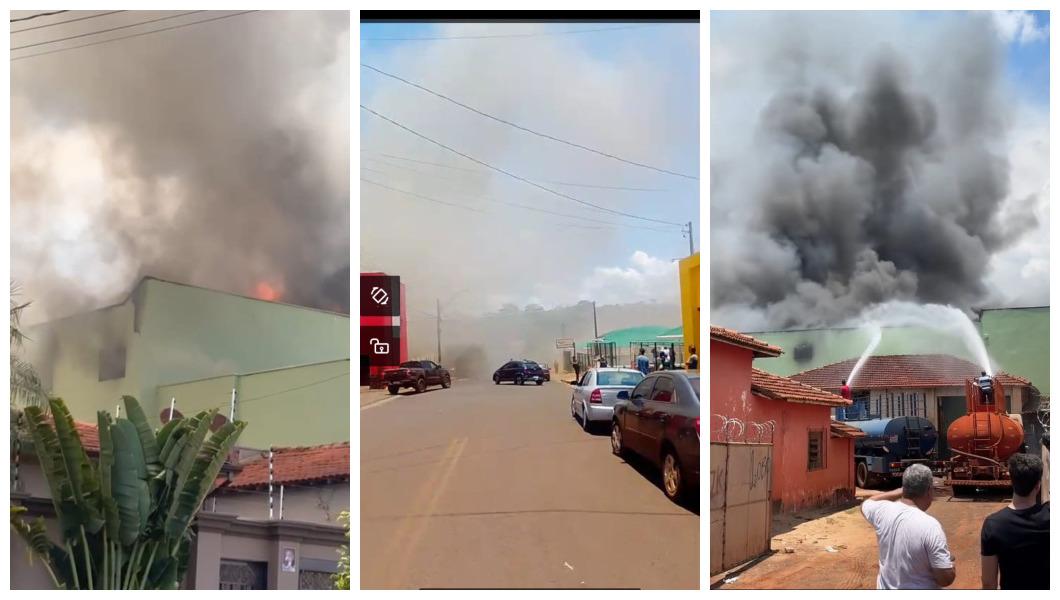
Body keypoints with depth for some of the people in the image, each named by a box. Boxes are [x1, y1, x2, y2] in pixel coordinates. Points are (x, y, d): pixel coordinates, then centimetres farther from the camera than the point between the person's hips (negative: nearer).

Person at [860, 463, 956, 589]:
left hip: (885, 588, 4)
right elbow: (946, 579, -23)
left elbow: (866, 504, 13)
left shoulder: (883, 511, -13)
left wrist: (900, 492, 9)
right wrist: (948, 559, -3)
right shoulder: (930, 526, -26)